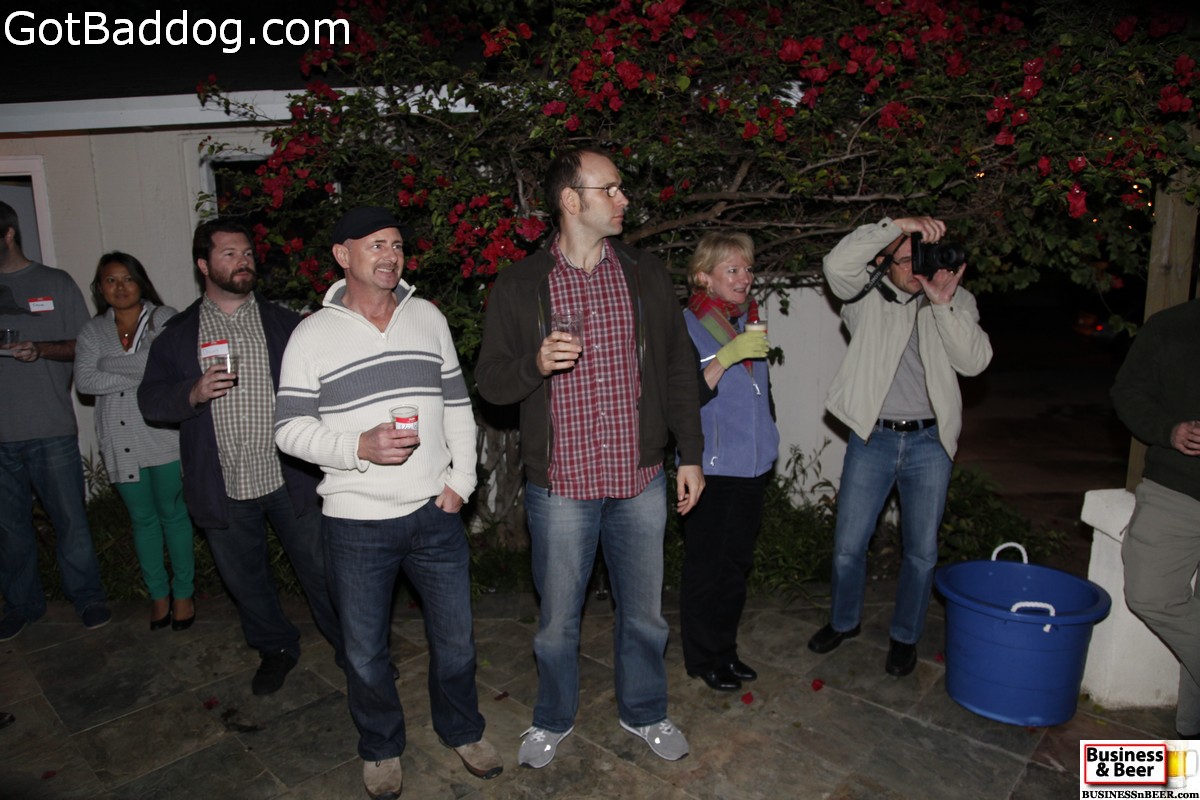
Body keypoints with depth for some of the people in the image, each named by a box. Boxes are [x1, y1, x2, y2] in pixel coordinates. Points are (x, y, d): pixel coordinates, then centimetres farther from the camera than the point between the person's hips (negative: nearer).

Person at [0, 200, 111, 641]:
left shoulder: (55, 283, 3)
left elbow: (84, 346, 2)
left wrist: (41, 349, -16)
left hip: (51, 428, -2)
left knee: (70, 518, 3)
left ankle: (87, 597, 18)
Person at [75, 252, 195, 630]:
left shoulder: (165, 319, 0)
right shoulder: (93, 331, 9)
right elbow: (84, 380, -4)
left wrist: (111, 366, -13)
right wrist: (141, 377, -12)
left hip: (164, 435, -3)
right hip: (120, 442, 4)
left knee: (173, 514, 3)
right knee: (143, 519, 12)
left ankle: (183, 593, 16)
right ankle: (159, 594, 24)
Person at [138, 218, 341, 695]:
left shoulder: (285, 325, 4)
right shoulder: (178, 334, 6)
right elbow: (150, 400, 4)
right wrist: (193, 394, -16)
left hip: (288, 479, -1)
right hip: (223, 489, 2)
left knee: (321, 569, 6)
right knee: (244, 579, 16)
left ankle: (351, 647, 25)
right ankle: (276, 649, 39)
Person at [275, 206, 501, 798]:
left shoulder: (428, 318, 4)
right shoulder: (313, 335, -5)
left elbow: (456, 404, 8)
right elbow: (290, 428, -5)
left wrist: (461, 480, 0)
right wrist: (359, 447, -21)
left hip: (435, 512, 2)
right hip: (357, 525, -2)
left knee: (455, 638, 15)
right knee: (365, 651, 15)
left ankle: (462, 729, 41)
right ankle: (381, 747, 41)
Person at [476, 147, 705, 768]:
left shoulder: (646, 275, 5)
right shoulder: (518, 287, -2)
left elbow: (679, 370, 9)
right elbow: (490, 380, 0)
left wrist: (690, 455, 7)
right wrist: (536, 363, -21)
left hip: (641, 480, 2)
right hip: (560, 484, -2)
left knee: (643, 611, 17)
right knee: (558, 618, 14)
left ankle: (643, 711, 42)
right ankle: (554, 719, 40)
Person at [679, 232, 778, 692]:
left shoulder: (748, 320, 11)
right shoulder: (687, 325, -10)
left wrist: (768, 441, 17)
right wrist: (727, 357, -25)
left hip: (754, 465, 7)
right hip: (712, 468, -7)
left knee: (738, 565, 16)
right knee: (707, 568, 3)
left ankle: (726, 650, 32)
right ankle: (703, 659, 21)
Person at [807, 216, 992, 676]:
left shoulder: (955, 300, 2)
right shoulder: (867, 295, -3)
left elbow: (975, 361, -11)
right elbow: (837, 264, -23)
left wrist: (944, 305, -21)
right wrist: (896, 224, -27)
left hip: (930, 441, 1)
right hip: (872, 437, -1)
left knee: (922, 551, 10)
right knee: (848, 544, 8)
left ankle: (905, 636, 33)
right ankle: (844, 621, 34)